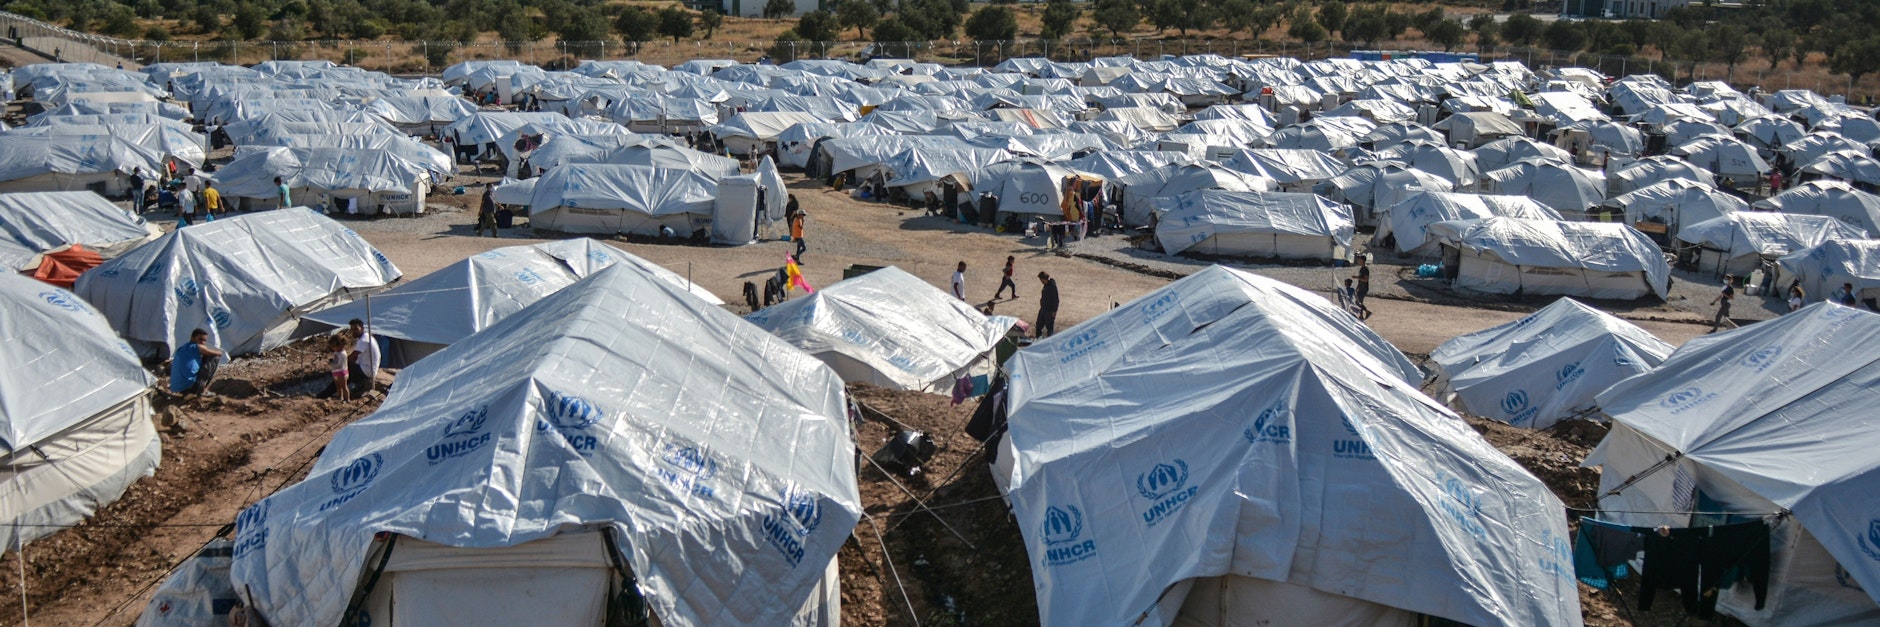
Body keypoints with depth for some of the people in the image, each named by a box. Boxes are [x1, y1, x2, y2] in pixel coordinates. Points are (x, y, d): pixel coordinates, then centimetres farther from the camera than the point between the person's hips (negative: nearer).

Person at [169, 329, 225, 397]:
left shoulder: (181, 349, 23)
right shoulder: (198, 347, -2)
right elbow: (219, 353, 6)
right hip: (189, 386, -9)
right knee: (215, 358, 0)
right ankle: (203, 390, -1)